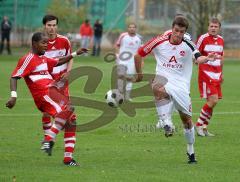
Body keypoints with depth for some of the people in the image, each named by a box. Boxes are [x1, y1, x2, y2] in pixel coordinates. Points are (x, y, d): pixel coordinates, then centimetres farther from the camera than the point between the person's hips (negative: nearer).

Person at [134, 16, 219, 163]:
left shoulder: (188, 45, -7)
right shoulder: (159, 42, -6)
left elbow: (198, 58, -26)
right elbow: (139, 54, 6)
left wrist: (206, 59, -48)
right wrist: (139, 73, 13)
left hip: (182, 84, 1)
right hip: (163, 78, -1)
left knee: (186, 118, 7)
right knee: (159, 89, -40)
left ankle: (191, 151, 25)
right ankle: (166, 123, -42)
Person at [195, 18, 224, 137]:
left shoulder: (221, 40, 11)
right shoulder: (203, 38, -8)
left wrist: (221, 73, 23)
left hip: (216, 75, 7)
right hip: (206, 74, -7)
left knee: (213, 102, 5)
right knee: (213, 100, -16)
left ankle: (203, 128, 15)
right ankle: (199, 125, -2)